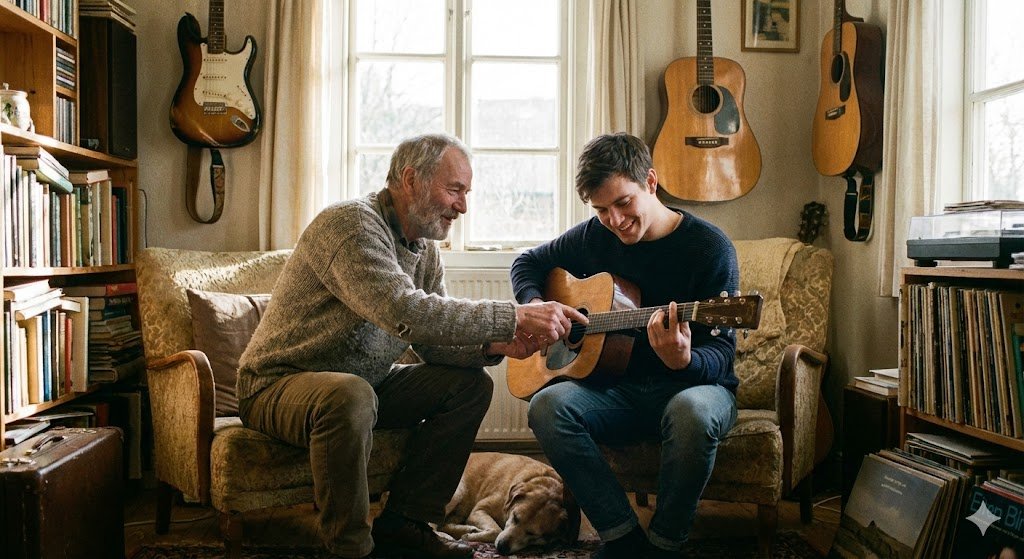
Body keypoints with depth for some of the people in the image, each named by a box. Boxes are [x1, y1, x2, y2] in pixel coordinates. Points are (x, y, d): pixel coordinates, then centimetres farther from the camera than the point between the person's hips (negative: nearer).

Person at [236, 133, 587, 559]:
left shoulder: (425, 250, 5)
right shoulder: (352, 223, -23)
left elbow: (432, 343, 2)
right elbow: (404, 313, -38)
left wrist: (492, 345, -18)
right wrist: (514, 317, -37)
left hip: (361, 383, 9)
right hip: (277, 386, -8)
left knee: (470, 383, -2)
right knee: (350, 395, -39)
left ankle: (402, 524, 2)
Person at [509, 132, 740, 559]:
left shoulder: (709, 247, -10)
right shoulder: (594, 237, 4)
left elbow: (722, 352, -12)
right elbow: (528, 262, 19)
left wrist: (684, 361, -36)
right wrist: (535, 304, -4)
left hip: (689, 385, -3)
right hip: (618, 389, 4)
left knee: (693, 411, -39)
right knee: (548, 405, -26)